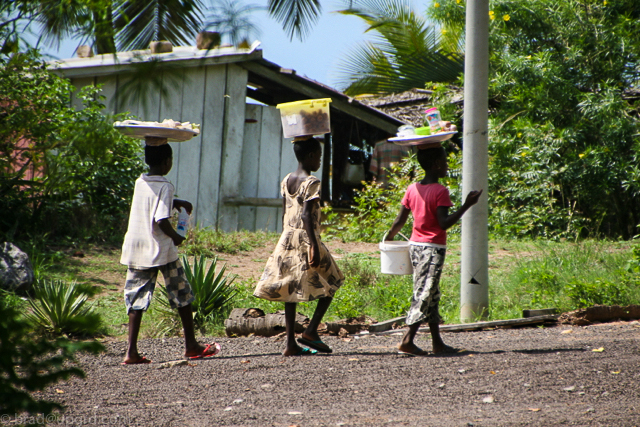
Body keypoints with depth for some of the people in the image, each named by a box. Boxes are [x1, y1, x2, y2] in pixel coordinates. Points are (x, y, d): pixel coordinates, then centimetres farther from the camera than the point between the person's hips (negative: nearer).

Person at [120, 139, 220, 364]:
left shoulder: (140, 182, 9)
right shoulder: (165, 186, -13)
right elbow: (161, 220, -21)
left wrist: (177, 203, 21)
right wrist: (176, 236, -5)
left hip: (135, 250, 6)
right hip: (161, 251, -6)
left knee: (137, 300, 5)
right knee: (182, 296, 10)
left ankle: (131, 351, -3)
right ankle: (191, 345, 17)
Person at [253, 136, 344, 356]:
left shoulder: (286, 181, 11)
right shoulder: (311, 182, -12)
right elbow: (306, 215, -20)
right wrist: (314, 245, -22)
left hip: (287, 239, 8)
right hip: (305, 239, -7)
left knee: (291, 290, 7)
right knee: (331, 282, 8)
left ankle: (291, 343, 6)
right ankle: (311, 331, 2)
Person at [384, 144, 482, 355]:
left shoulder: (412, 189, 6)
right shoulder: (440, 191, -13)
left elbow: (399, 221, 7)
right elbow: (444, 223, -21)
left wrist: (390, 237, 23)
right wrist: (467, 205, -19)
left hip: (415, 245, 7)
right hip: (433, 248, -7)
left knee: (431, 295, 13)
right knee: (425, 294, -5)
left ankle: (437, 342, 17)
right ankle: (407, 341, -10)